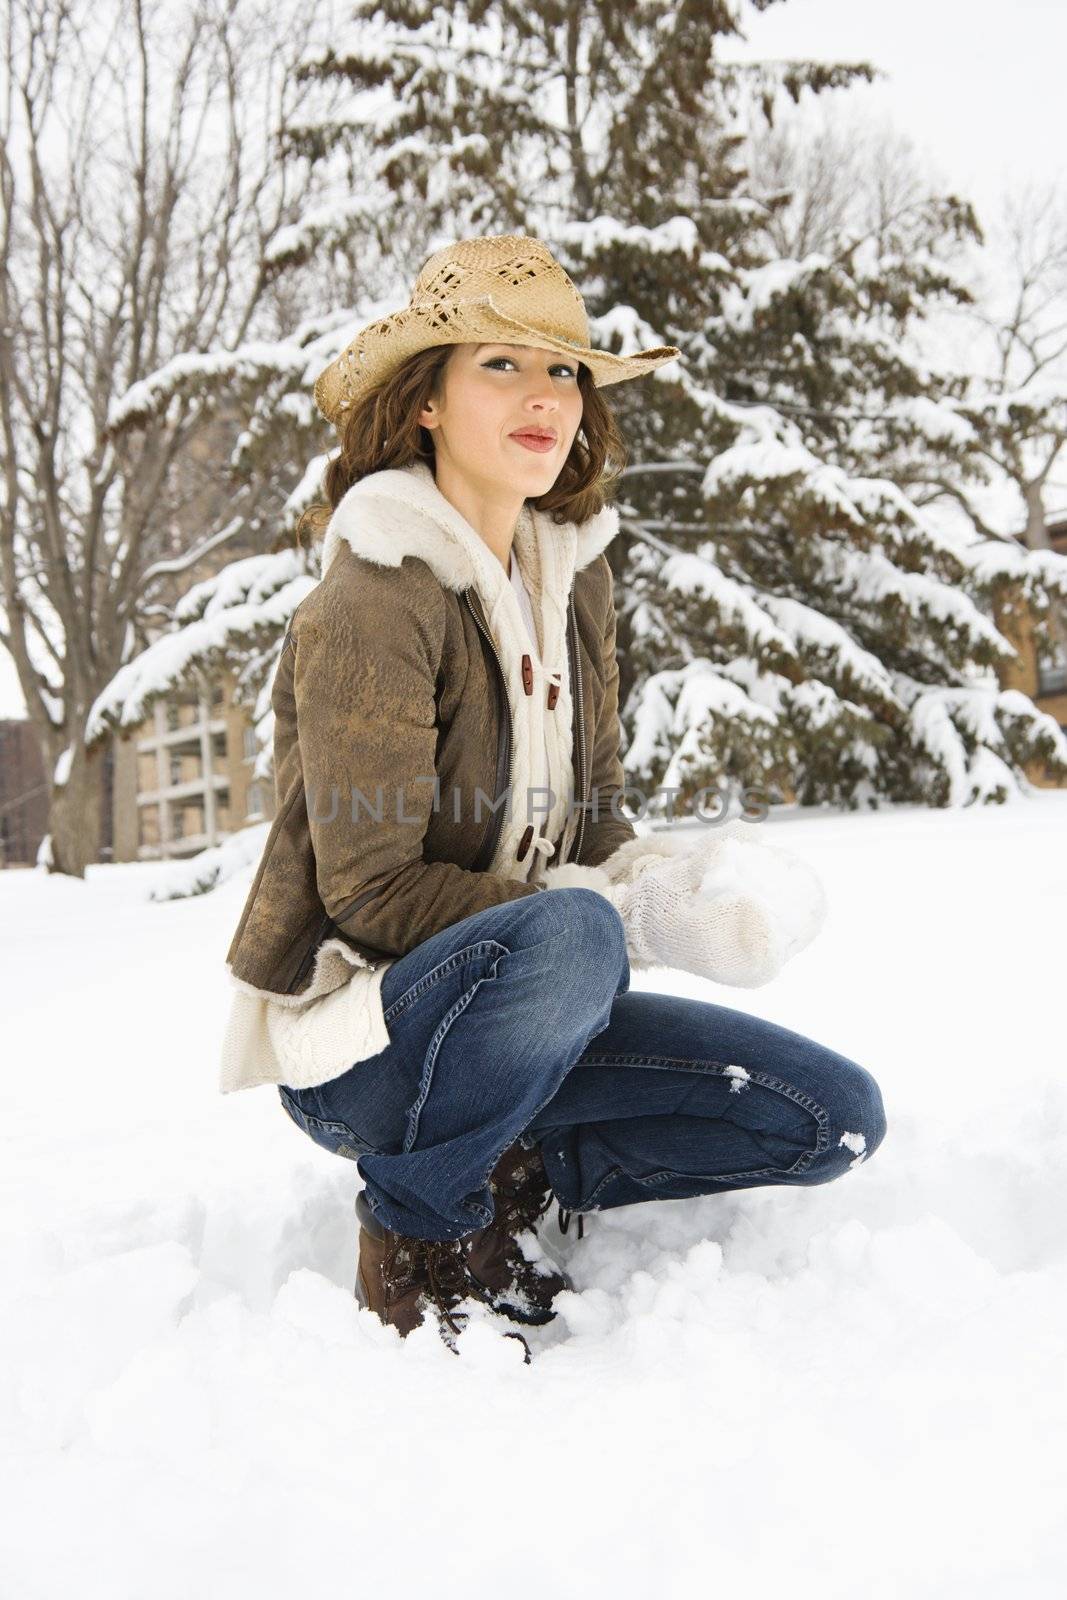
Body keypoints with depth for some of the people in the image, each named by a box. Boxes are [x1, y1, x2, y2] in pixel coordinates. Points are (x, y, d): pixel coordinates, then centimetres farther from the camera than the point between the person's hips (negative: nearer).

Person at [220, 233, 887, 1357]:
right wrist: (633, 916, -25)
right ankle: (418, 1229, -12)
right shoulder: (371, 606, -18)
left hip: (516, 1008, 7)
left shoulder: (574, 575, 4)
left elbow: (591, 821, 10)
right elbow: (374, 895, -20)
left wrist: (673, 875, -14)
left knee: (837, 1118, -5)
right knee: (562, 938, -39)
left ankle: (513, 1177, 9)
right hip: (349, 1024, -6)